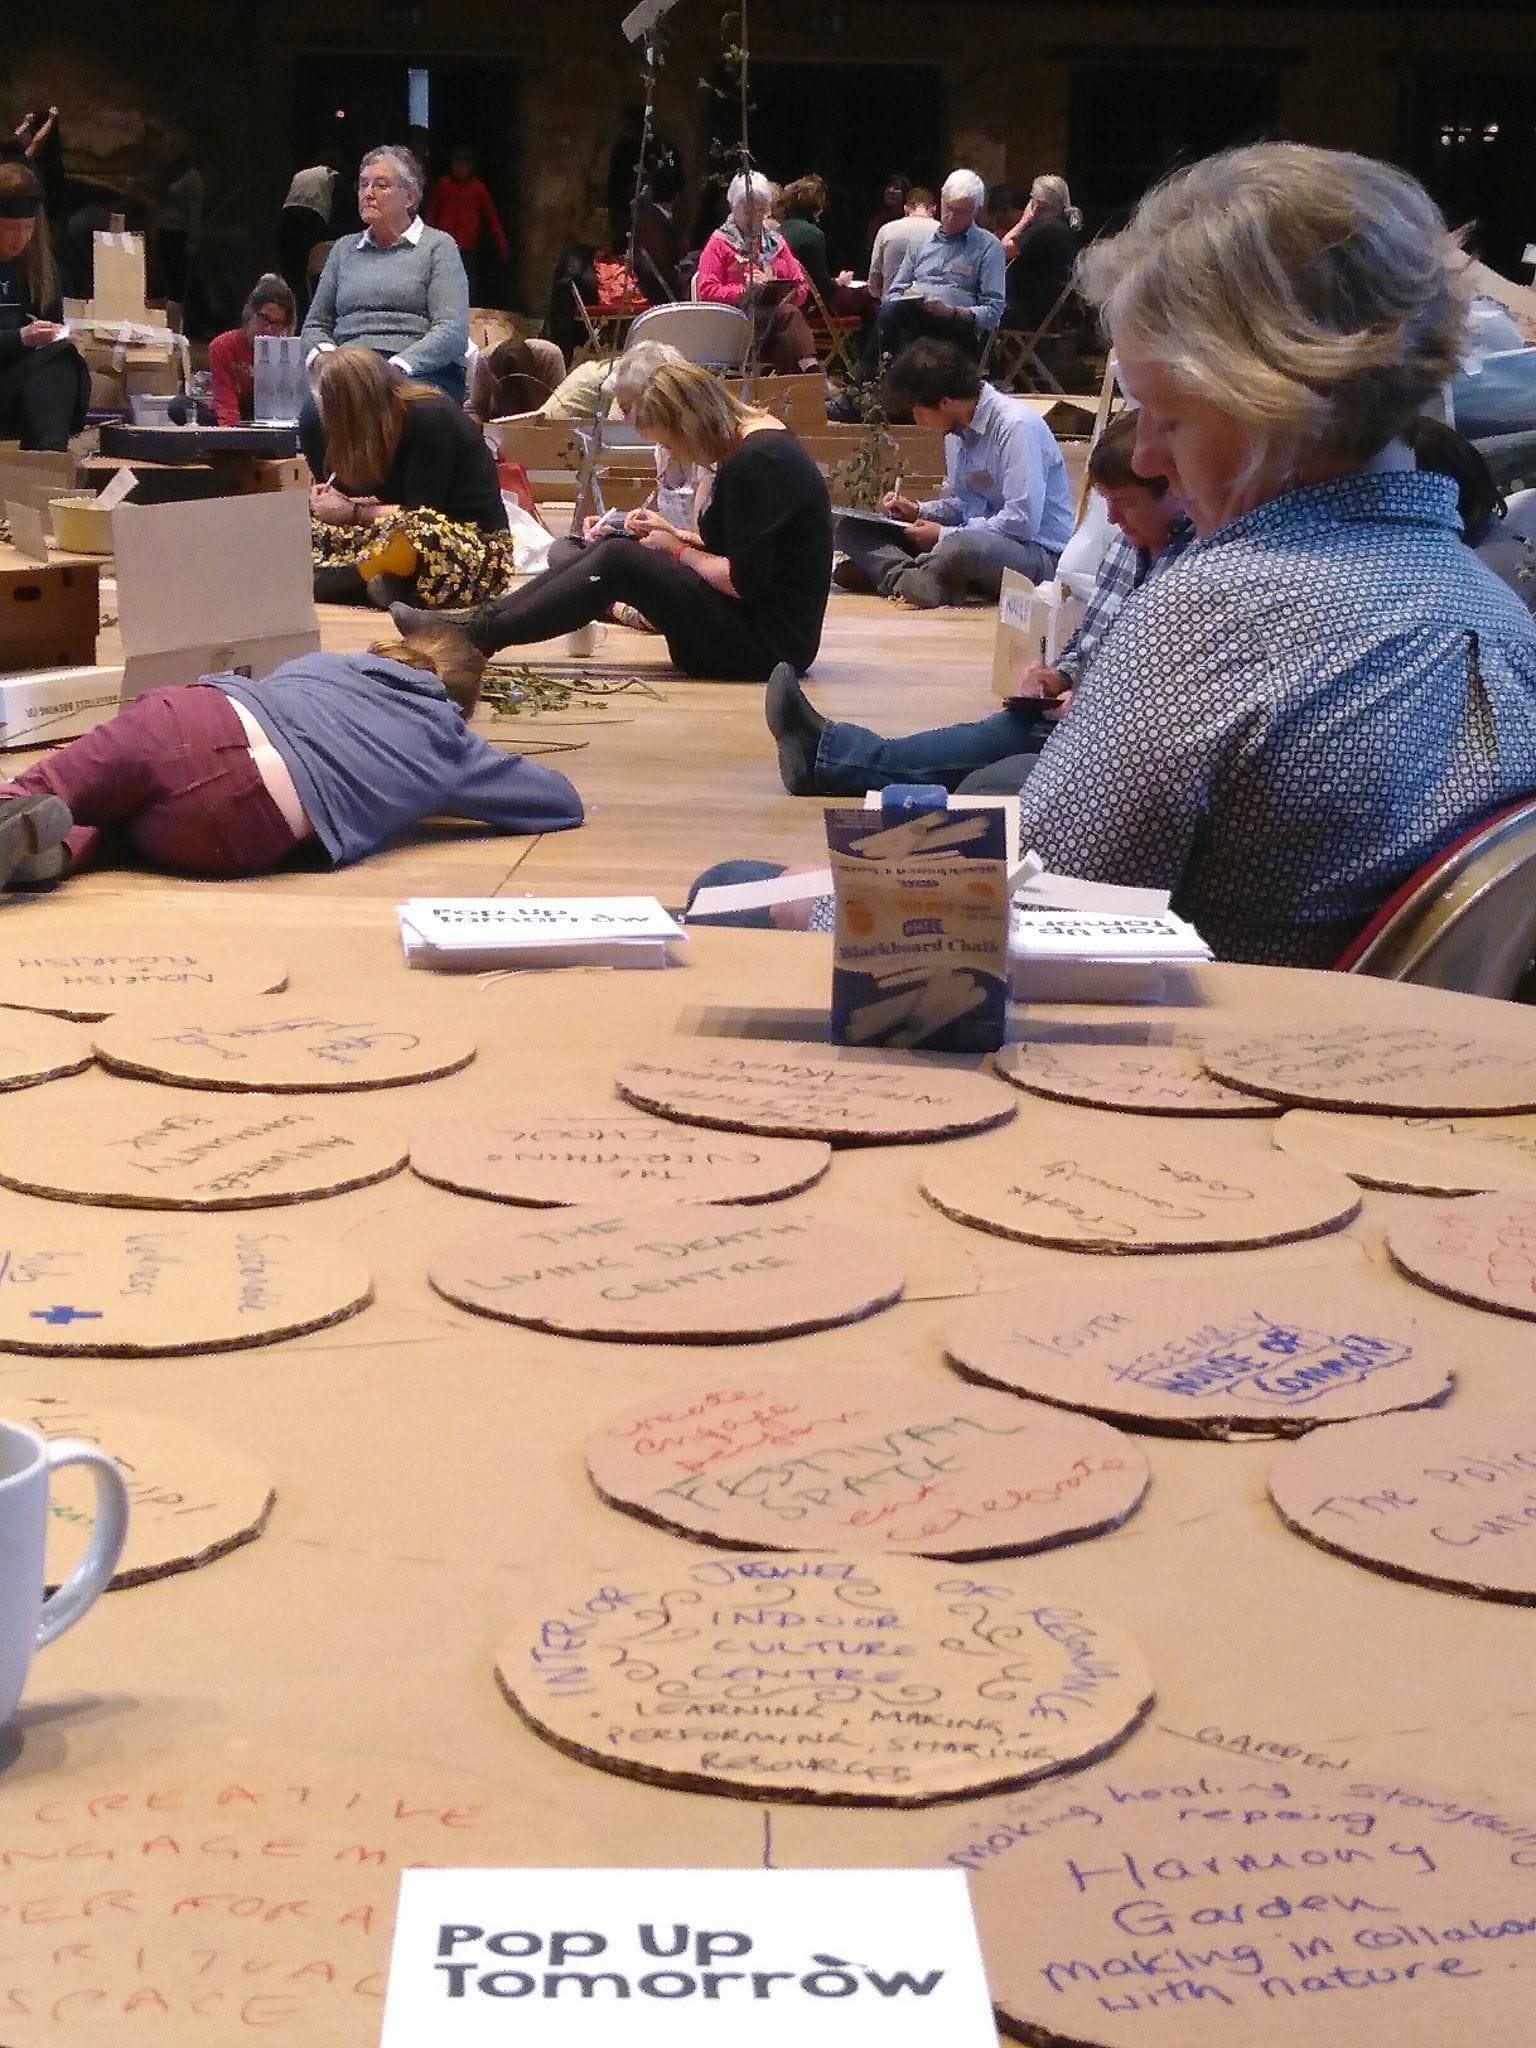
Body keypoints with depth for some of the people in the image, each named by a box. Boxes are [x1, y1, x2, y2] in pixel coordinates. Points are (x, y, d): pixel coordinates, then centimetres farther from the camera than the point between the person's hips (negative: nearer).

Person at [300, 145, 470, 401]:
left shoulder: (438, 245, 8)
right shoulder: (345, 248, 24)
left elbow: (453, 331, -5)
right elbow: (314, 325, 26)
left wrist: (397, 367, -18)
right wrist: (325, 355, 0)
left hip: (423, 371, -3)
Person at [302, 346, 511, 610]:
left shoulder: (432, 418, -16)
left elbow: (422, 512, -19)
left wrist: (353, 513, -12)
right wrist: (337, 501, -5)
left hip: (477, 545, -9)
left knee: (417, 531, -43)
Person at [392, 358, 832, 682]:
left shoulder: (755, 464, -20)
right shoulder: (757, 437, 12)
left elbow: (744, 581, -23)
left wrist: (679, 551, -7)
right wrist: (675, 534, 7)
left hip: (767, 644, -10)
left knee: (619, 562, -18)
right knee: (614, 546, 6)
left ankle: (478, 637, -14)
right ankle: (485, 620, 0)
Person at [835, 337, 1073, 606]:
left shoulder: (1016, 427, -18)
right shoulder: (957, 430, 8)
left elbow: (1023, 521, -24)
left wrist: (944, 534, -17)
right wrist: (919, 512, 2)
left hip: (1040, 553, -9)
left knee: (962, 547, -44)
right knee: (852, 529, -1)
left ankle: (893, 574, -16)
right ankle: (911, 579, -27)